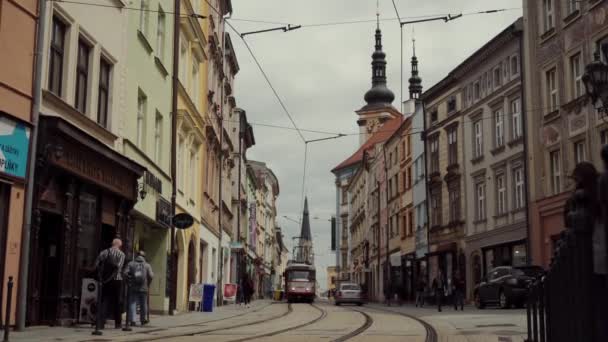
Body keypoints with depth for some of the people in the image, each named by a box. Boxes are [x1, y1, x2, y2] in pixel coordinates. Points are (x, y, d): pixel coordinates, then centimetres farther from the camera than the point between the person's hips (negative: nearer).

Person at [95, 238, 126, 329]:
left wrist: (101, 277, 6)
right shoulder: (121, 254, -1)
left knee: (104, 301, 5)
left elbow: (96, 265, 0)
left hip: (105, 281, 2)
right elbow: (118, 267, -14)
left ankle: (101, 322, -7)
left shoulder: (104, 252, 7)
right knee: (116, 302, 8)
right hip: (116, 280, -2)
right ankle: (118, 323, 14)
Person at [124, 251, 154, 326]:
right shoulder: (147, 265, 3)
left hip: (133, 288, 0)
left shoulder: (131, 264, 4)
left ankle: (132, 320, -7)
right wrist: (148, 284, 5)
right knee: (143, 304, 13)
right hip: (143, 288, 0)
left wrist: (128, 283, 3)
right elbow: (151, 276, -9)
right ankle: (143, 319, 21)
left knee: (132, 304, 2)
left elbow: (125, 274, -7)